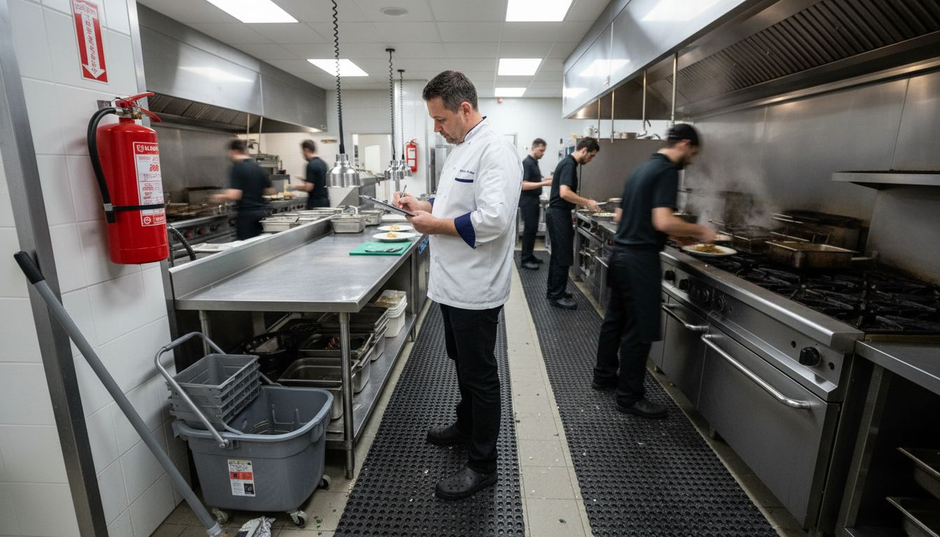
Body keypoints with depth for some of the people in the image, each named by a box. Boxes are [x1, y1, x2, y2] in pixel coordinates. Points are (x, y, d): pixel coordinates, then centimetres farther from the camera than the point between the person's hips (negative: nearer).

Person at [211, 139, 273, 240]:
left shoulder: (237, 168, -11)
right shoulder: (258, 168, 9)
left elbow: (234, 195, -19)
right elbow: (270, 191, 14)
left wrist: (220, 197, -1)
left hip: (246, 214, -7)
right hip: (262, 212, 7)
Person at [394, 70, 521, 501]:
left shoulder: (494, 151, -19)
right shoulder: (461, 148, 13)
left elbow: (493, 219, -29)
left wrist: (435, 225, -19)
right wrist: (421, 205, 7)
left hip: (475, 287, -10)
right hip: (455, 282, 10)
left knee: (479, 374, 4)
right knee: (463, 363, 24)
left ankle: (482, 465, 23)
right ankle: (466, 426, 46)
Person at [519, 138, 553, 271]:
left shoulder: (535, 162, 14)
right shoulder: (526, 163, -16)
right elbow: (524, 185, -24)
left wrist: (546, 179, 8)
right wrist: (544, 183, -26)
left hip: (534, 200, 10)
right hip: (527, 201, -10)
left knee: (533, 229, 13)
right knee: (529, 230, -7)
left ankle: (530, 255, 21)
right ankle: (525, 260, -1)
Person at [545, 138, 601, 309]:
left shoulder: (567, 162, 16)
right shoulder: (569, 165, -16)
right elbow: (564, 193, -27)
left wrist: (583, 202, 17)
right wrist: (587, 202, -18)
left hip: (556, 213, 10)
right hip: (559, 215, -10)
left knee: (558, 255, 15)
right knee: (563, 257, -5)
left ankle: (553, 291, 23)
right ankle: (557, 296, 2)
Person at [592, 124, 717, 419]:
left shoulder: (642, 168, 15)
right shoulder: (667, 171, -12)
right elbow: (663, 222, -23)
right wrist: (700, 231, -9)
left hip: (621, 252, 10)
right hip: (640, 258, -9)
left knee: (615, 318, 18)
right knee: (638, 329, 0)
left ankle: (604, 374, 32)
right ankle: (630, 397, 11)